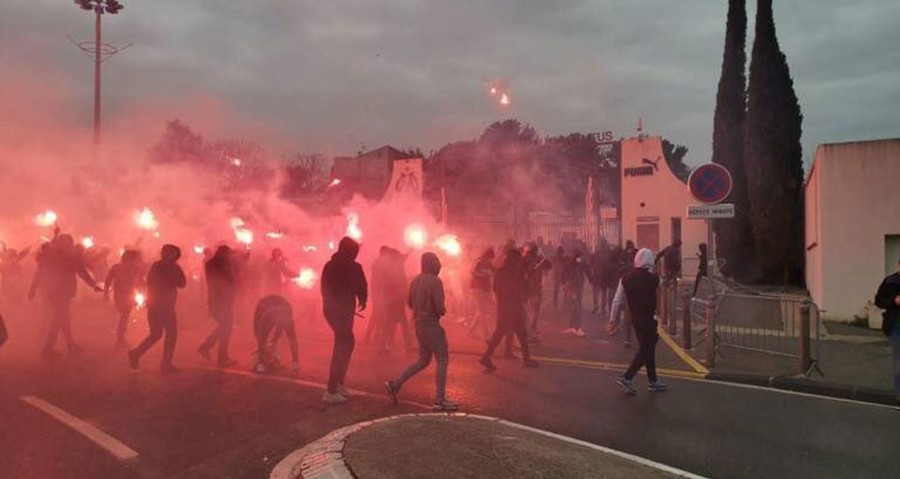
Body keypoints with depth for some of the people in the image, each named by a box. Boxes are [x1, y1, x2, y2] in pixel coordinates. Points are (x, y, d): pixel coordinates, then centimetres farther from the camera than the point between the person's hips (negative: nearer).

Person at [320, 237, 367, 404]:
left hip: (330, 309, 8)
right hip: (342, 311, -8)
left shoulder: (329, 266, 10)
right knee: (342, 347, -3)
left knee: (347, 343, 20)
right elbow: (361, 287, -7)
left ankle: (338, 384, 25)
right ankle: (331, 392, -5)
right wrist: (362, 301, 12)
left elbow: (325, 288, 15)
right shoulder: (352, 267, -12)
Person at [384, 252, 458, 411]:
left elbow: (409, 303, 16)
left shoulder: (416, 281, 9)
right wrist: (443, 311, 2)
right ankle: (440, 400, 0)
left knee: (423, 360, 19)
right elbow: (439, 308, -18)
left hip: (419, 324, 8)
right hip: (431, 325, -8)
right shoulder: (435, 281, -15)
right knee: (442, 360, 0)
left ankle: (395, 384, 16)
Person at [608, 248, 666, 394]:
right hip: (648, 318, -6)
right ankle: (627, 377, -9)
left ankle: (653, 381, 24)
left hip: (635, 318, 6)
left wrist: (613, 319, 9)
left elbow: (617, 301, 1)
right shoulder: (653, 279, -13)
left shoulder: (626, 279, -2)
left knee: (647, 349, 16)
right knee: (645, 350, 1)